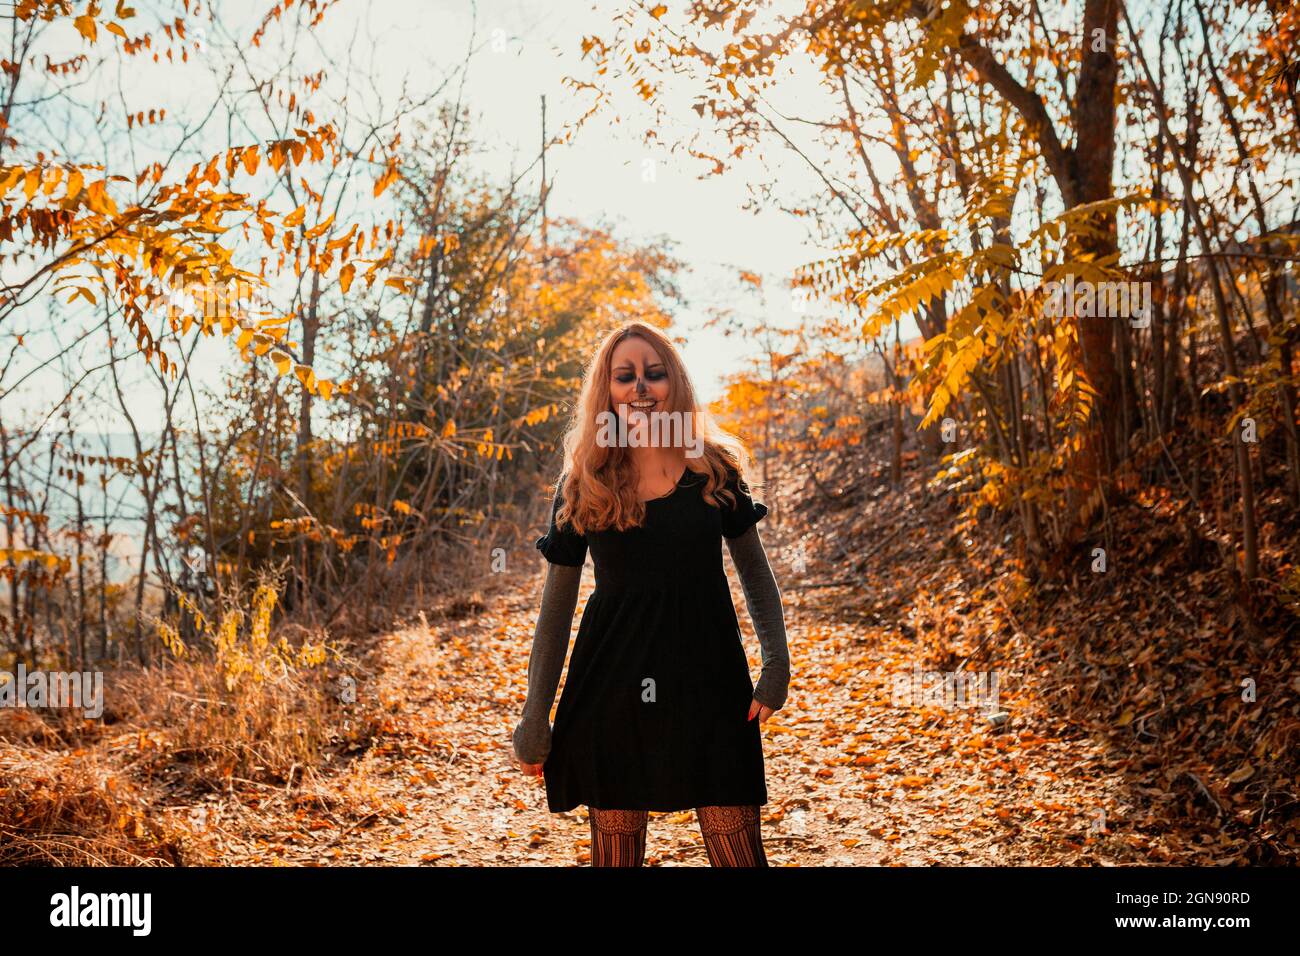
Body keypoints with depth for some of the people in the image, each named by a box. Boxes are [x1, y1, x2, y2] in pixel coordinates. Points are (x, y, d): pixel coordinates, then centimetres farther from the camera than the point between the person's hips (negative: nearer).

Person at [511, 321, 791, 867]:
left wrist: (777, 662, -2)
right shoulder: (582, 487, 2)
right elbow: (556, 606, 5)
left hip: (706, 679, 0)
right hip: (613, 685, 0)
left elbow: (754, 571, 11)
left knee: (736, 847, -2)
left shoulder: (715, 470, 3)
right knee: (614, 850, 6)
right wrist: (534, 718, 4)